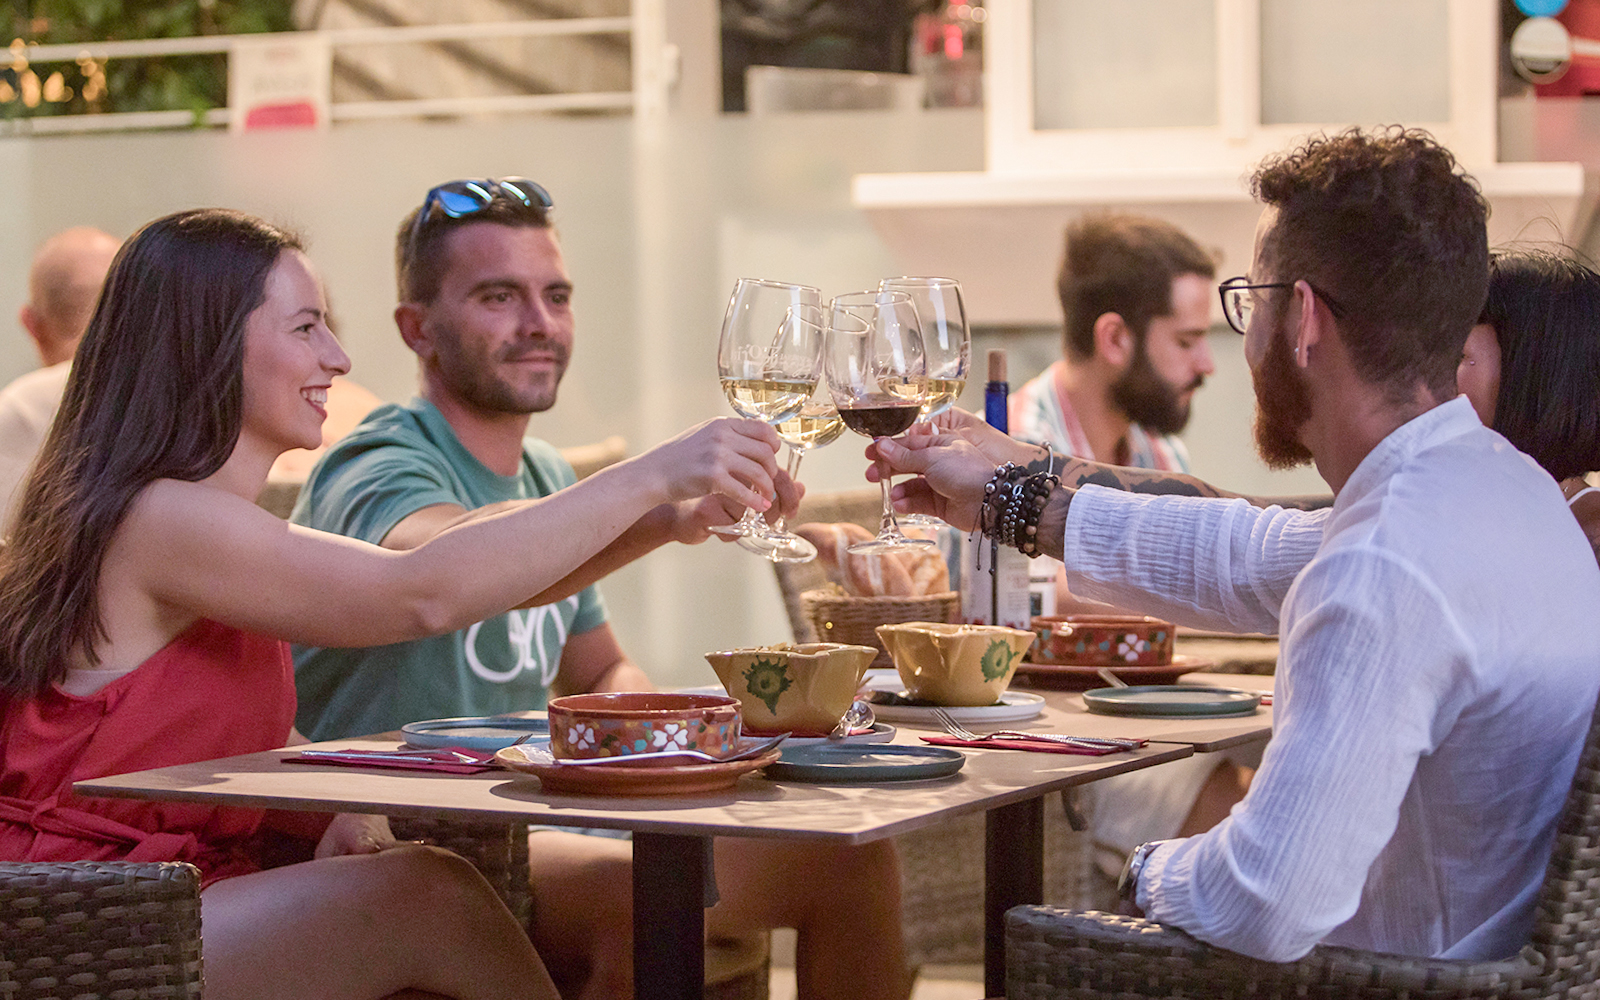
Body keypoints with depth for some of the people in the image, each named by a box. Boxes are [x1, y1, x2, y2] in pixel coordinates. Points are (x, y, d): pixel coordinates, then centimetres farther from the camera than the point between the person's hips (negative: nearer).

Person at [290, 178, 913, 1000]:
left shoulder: (544, 478, 15)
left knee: (851, 856, 0)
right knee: (646, 899, -36)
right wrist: (659, 510, -56)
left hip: (532, 829, 9)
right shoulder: (377, 472, -16)